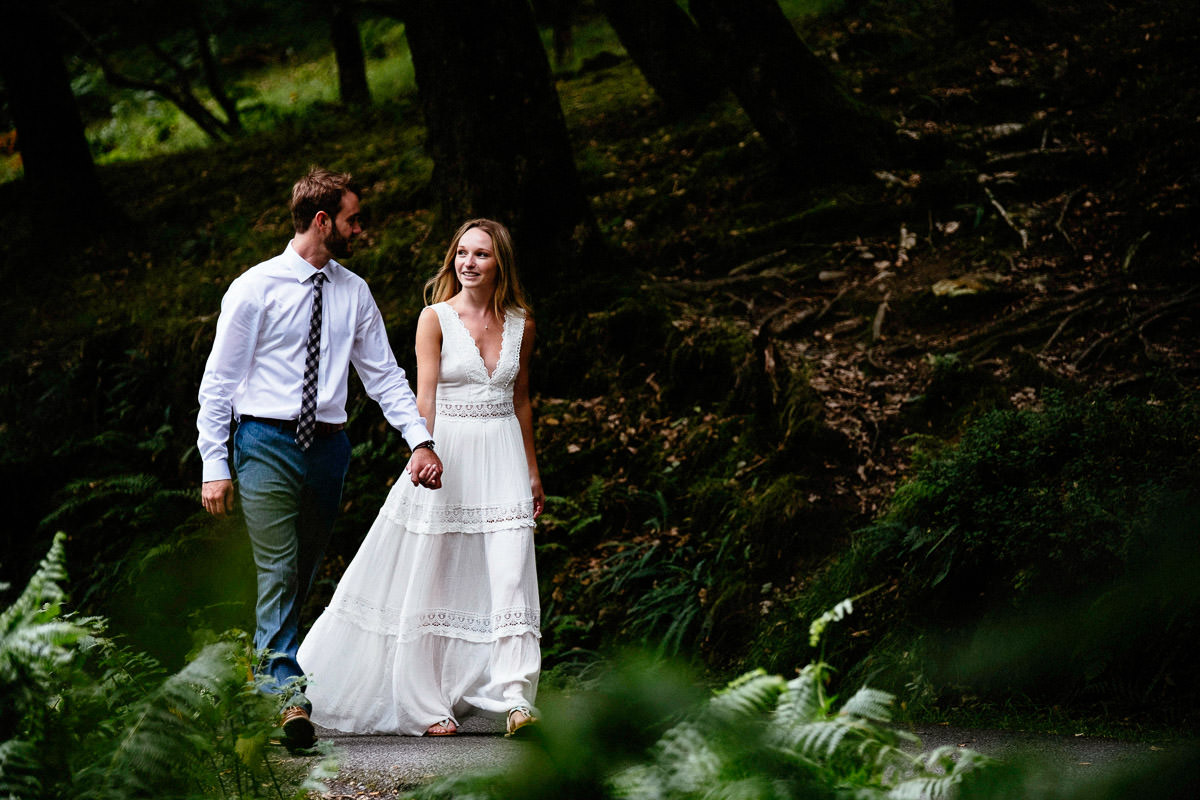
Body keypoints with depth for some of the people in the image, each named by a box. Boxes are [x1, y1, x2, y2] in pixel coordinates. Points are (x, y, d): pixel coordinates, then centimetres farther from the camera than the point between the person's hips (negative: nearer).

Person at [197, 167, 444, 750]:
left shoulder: (354, 293, 10)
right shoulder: (256, 288, -4)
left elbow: (383, 374, 9)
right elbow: (219, 380, -3)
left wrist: (420, 439, -5)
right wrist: (214, 467, -8)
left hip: (328, 444, 5)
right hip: (267, 442, -5)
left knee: (304, 575, 9)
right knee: (278, 572, -14)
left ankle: (265, 679, 20)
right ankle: (289, 698, -22)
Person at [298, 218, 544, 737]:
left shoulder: (520, 323, 9)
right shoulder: (435, 318, -3)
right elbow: (424, 397, -10)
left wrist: (533, 472, 19)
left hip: (502, 459, 3)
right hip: (446, 453, -3)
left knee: (510, 576, -9)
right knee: (428, 584, 2)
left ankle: (514, 700, -12)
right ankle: (426, 705, 11)